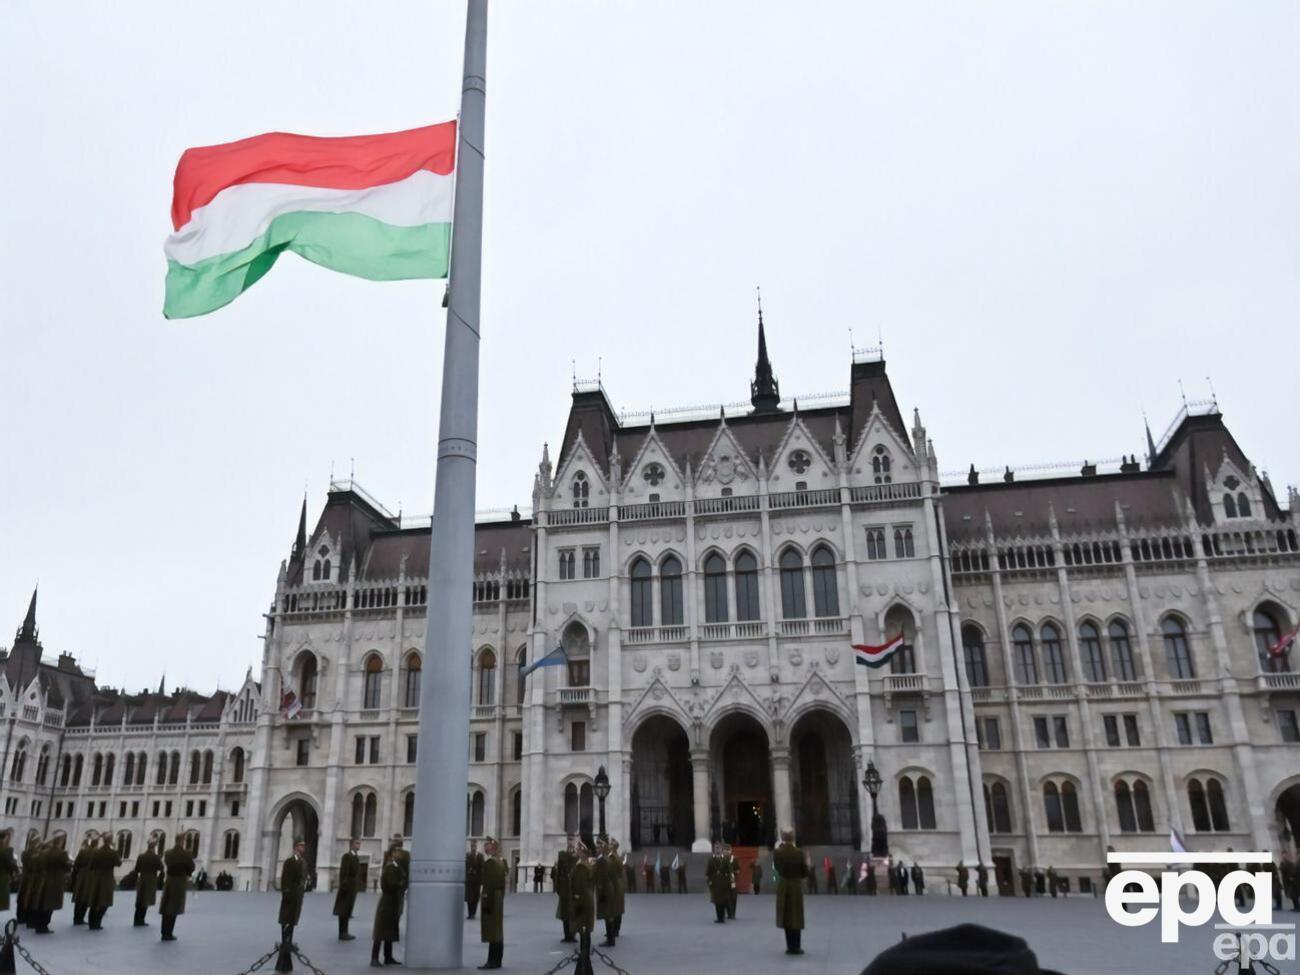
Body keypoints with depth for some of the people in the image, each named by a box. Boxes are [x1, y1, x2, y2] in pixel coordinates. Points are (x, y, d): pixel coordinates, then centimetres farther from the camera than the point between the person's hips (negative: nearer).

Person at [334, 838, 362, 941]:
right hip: (347, 887, -9)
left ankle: (344, 932, 18)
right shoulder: (347, 856, -13)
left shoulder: (356, 857, 14)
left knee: (348, 910, 13)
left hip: (353, 887, 9)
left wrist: (358, 885, 11)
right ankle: (342, 933, 1)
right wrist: (344, 886, -22)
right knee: (344, 911, -3)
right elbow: (343, 872, -18)